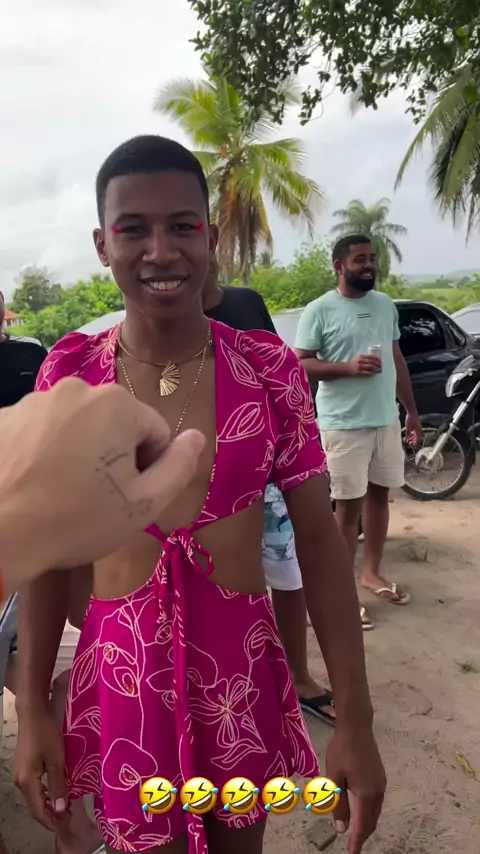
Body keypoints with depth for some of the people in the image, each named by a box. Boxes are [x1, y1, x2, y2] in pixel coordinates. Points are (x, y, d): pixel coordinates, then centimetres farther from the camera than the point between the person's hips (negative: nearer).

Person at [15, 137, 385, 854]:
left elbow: (319, 538, -7)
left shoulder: (271, 369, -9)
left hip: (244, 673, 1)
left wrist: (355, 719, -7)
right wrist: (31, 710, 0)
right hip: (122, 678, 0)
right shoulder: (68, 375, -7)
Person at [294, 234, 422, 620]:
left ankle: (372, 573, 31)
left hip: (386, 419, 6)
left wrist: (411, 410, 15)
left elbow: (397, 359, 16)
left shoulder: (386, 304, 11)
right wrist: (348, 367, -23)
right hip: (343, 424, -6)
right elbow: (299, 364, -10)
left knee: (379, 495, 14)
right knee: (349, 505, -1)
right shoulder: (320, 310, -7)